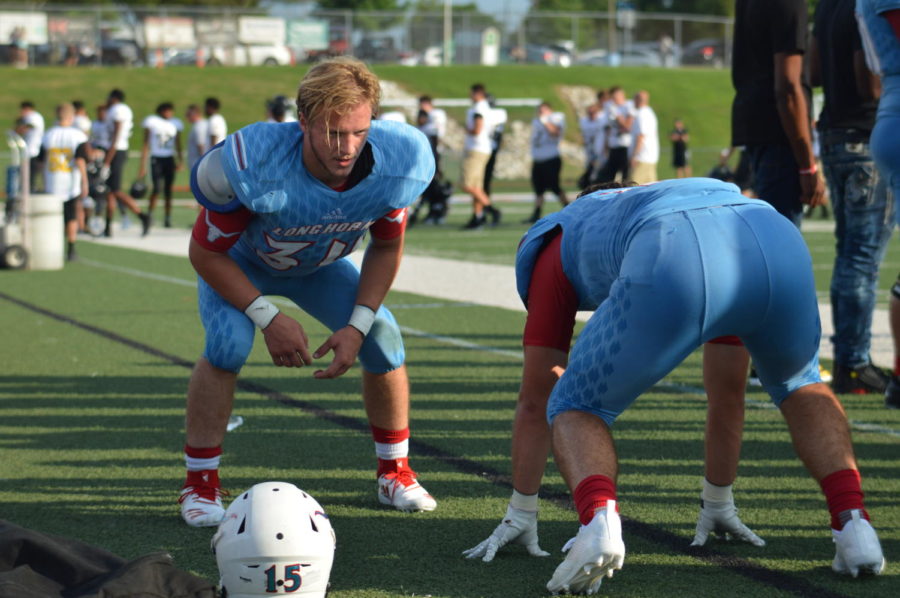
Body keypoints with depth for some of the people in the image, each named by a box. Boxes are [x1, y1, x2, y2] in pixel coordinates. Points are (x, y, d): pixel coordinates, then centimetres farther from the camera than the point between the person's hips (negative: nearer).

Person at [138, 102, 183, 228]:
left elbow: (178, 146, 16)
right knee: (157, 187, -16)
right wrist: (143, 165, -3)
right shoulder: (152, 122, -1)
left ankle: (168, 218, 8)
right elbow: (146, 145, 0)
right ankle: (150, 213, 1)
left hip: (169, 160, 3)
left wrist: (179, 161, 4)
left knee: (168, 190, 1)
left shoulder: (175, 124, 8)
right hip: (156, 159, -3)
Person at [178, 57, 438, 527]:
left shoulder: (397, 161, -32)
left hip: (320, 265, 4)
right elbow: (206, 252, -26)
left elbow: (386, 247, -11)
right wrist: (269, 319, -30)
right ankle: (200, 485, -13)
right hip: (239, 261, -3)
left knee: (383, 339, -9)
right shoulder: (252, 164, -43)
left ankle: (395, 472, 14)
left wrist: (358, 324, -19)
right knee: (229, 343, -28)